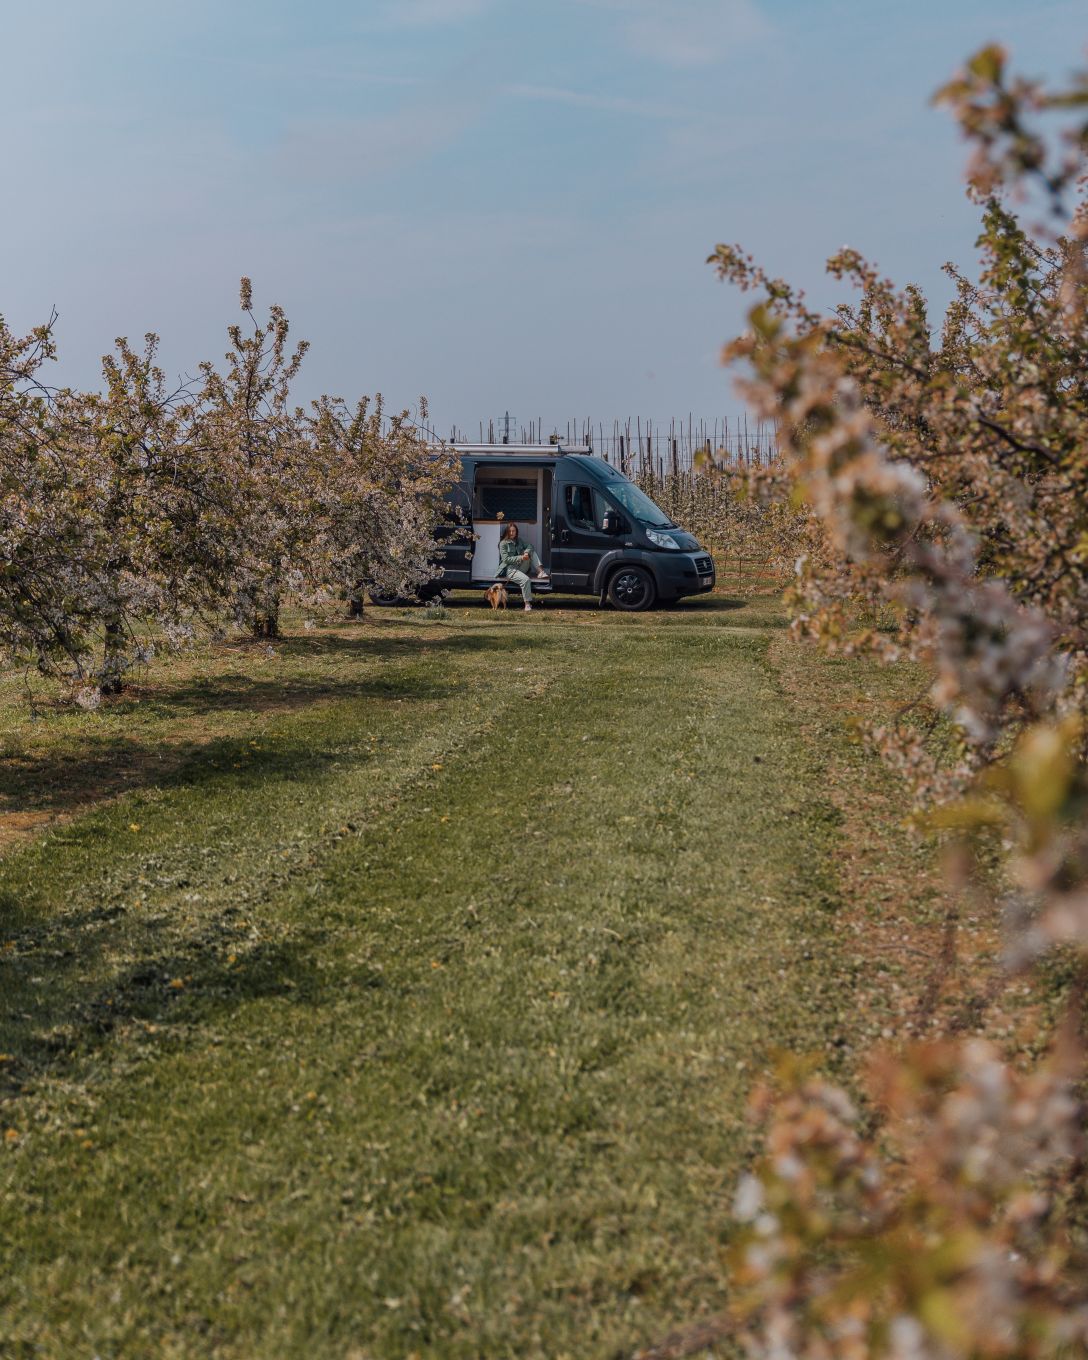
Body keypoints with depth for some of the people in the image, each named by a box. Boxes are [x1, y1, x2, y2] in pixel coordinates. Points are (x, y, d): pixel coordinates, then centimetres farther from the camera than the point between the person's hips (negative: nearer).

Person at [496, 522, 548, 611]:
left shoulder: (519, 541, 15)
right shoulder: (503, 543, -4)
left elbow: (529, 546, 5)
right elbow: (506, 559, -13)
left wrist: (527, 552, -19)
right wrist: (520, 558, -21)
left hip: (520, 568, 7)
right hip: (509, 569, -7)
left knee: (532, 552, -5)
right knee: (525, 579, -34)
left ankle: (540, 571, -20)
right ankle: (527, 603, -27)